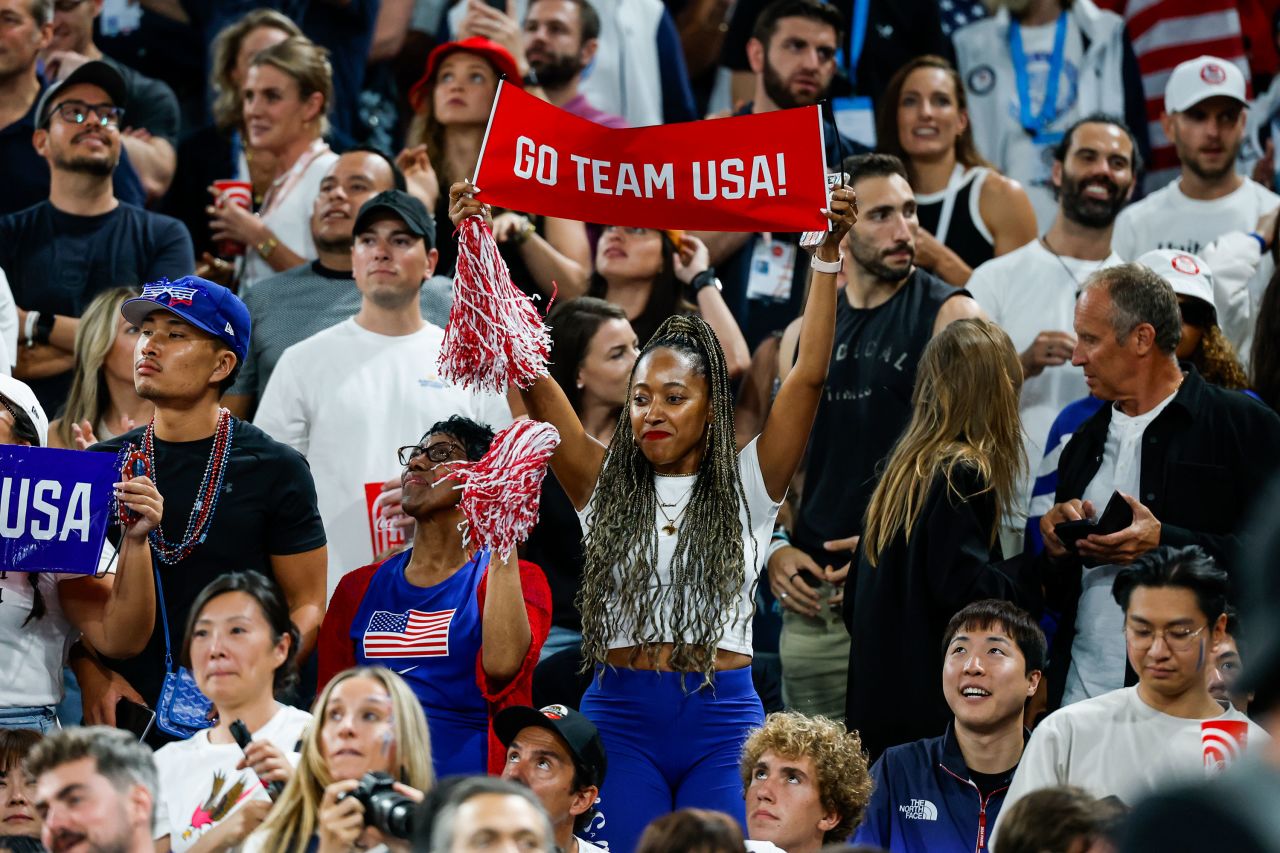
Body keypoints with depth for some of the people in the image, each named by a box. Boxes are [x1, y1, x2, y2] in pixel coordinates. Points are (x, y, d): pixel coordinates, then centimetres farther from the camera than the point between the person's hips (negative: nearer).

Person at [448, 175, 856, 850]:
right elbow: (530, 378, 2)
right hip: (620, 713, 1)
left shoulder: (746, 487, 6)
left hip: (722, 722, -1)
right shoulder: (605, 486, 9)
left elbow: (809, 374, -2)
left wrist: (828, 255, -11)